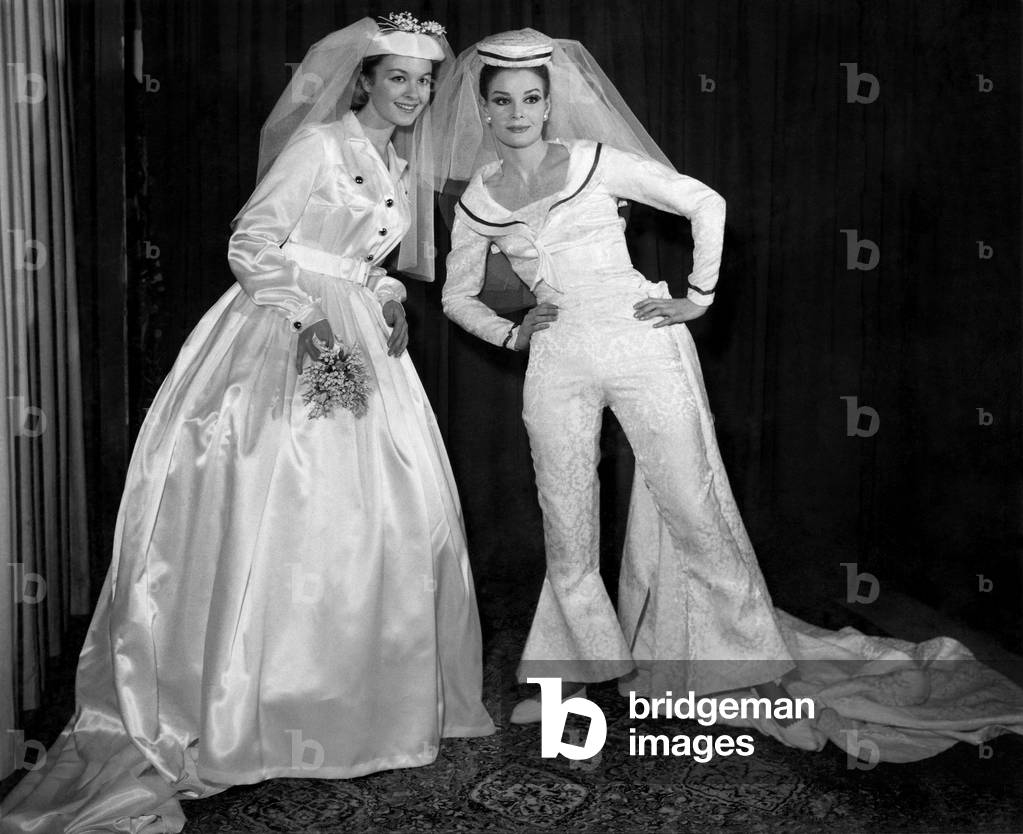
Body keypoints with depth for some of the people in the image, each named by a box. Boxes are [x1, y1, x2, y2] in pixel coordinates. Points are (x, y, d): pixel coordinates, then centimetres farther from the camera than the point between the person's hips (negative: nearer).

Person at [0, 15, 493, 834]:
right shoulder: (319, 143, -4)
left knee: (388, 512, 4)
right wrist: (305, 315, -21)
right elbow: (251, 242, -9)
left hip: (359, 344, 7)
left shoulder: (405, 172, 17)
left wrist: (390, 301, 3)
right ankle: (246, 703, 4)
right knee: (274, 515, -8)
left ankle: (354, 694, 18)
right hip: (282, 335, -7)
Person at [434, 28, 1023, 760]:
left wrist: (699, 297, -3)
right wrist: (509, 333, 5)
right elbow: (458, 297, 20)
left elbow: (705, 203, 1)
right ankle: (571, 670, 24)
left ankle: (763, 672, 11)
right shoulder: (478, 199, 8)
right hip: (557, 364, 3)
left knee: (694, 514, -1)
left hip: (641, 343, -3)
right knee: (566, 532, 7)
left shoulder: (597, 161, 0)